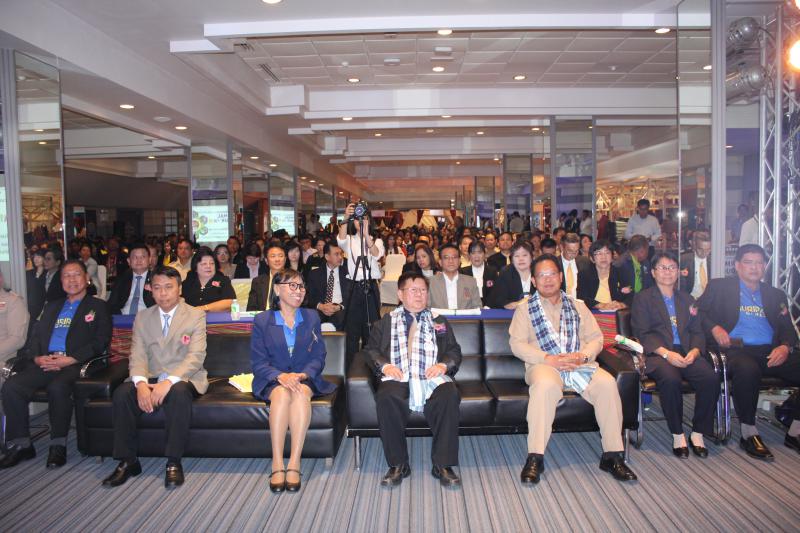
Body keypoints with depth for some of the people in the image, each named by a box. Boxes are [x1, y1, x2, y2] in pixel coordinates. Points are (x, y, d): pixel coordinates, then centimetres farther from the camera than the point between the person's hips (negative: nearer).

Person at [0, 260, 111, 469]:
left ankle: (58, 445, -17)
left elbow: (100, 343, -1)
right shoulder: (52, 306, 28)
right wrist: (37, 357, -2)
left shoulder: (97, 307, 11)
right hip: (45, 363, 5)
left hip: (75, 365, -5)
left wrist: (68, 360, -13)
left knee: (57, 388, -34)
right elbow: (35, 336, 21)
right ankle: (21, 444, -7)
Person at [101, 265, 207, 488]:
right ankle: (127, 461, -9)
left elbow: (196, 356, -12)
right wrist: (140, 383, -20)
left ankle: (173, 462, -22)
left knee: (179, 392, -36)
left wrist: (169, 381, -28)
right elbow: (137, 356, 1)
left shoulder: (196, 315, -1)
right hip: (151, 378, 4)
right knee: (121, 393, -24)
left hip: (183, 380, -3)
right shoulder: (142, 317, 12)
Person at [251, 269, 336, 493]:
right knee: (282, 394, -35)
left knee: (302, 392, -34)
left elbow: (318, 357, 5)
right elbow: (258, 362, 0)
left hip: (305, 378, 1)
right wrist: (281, 376, -20)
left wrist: (301, 375, -16)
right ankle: (277, 465, -34)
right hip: (273, 381, -1)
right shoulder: (262, 320, 6)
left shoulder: (311, 318, 11)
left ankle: (294, 464, -35)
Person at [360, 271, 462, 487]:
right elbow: (370, 350, 16)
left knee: (449, 395, -33)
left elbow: (454, 351, 20)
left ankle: (443, 465, -20)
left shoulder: (439, 321, 26)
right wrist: (384, 365, -5)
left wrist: (444, 364, -3)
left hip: (432, 378, 1)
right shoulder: (386, 321, 23)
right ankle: (398, 465, -19)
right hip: (398, 378, -1)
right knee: (386, 398, -35)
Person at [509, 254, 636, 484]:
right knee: (545, 385, -37)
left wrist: (582, 356, -8)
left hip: (579, 364, 3)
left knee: (607, 382, -27)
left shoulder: (578, 307, 21)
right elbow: (517, 343, 1)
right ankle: (535, 458, -31)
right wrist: (548, 359, -13)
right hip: (544, 364, -3)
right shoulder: (526, 309, 12)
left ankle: (612, 456, -16)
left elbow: (596, 338, 14)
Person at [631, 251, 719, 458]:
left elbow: (697, 332, 15)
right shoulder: (643, 298, 10)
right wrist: (666, 353, -17)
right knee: (670, 379, -35)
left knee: (710, 377, -26)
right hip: (657, 353, -4)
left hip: (686, 353, 4)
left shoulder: (687, 299, 25)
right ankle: (677, 435, -16)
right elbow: (642, 334, -2)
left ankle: (698, 433, -10)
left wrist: (694, 351, -7)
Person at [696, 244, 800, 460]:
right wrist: (714, 328, -12)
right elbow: (698, 311, 7)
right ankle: (749, 434, -20)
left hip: (770, 351, 4)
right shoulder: (719, 287, 14)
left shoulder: (776, 295, 24)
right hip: (735, 349, -4)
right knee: (747, 369, -38)